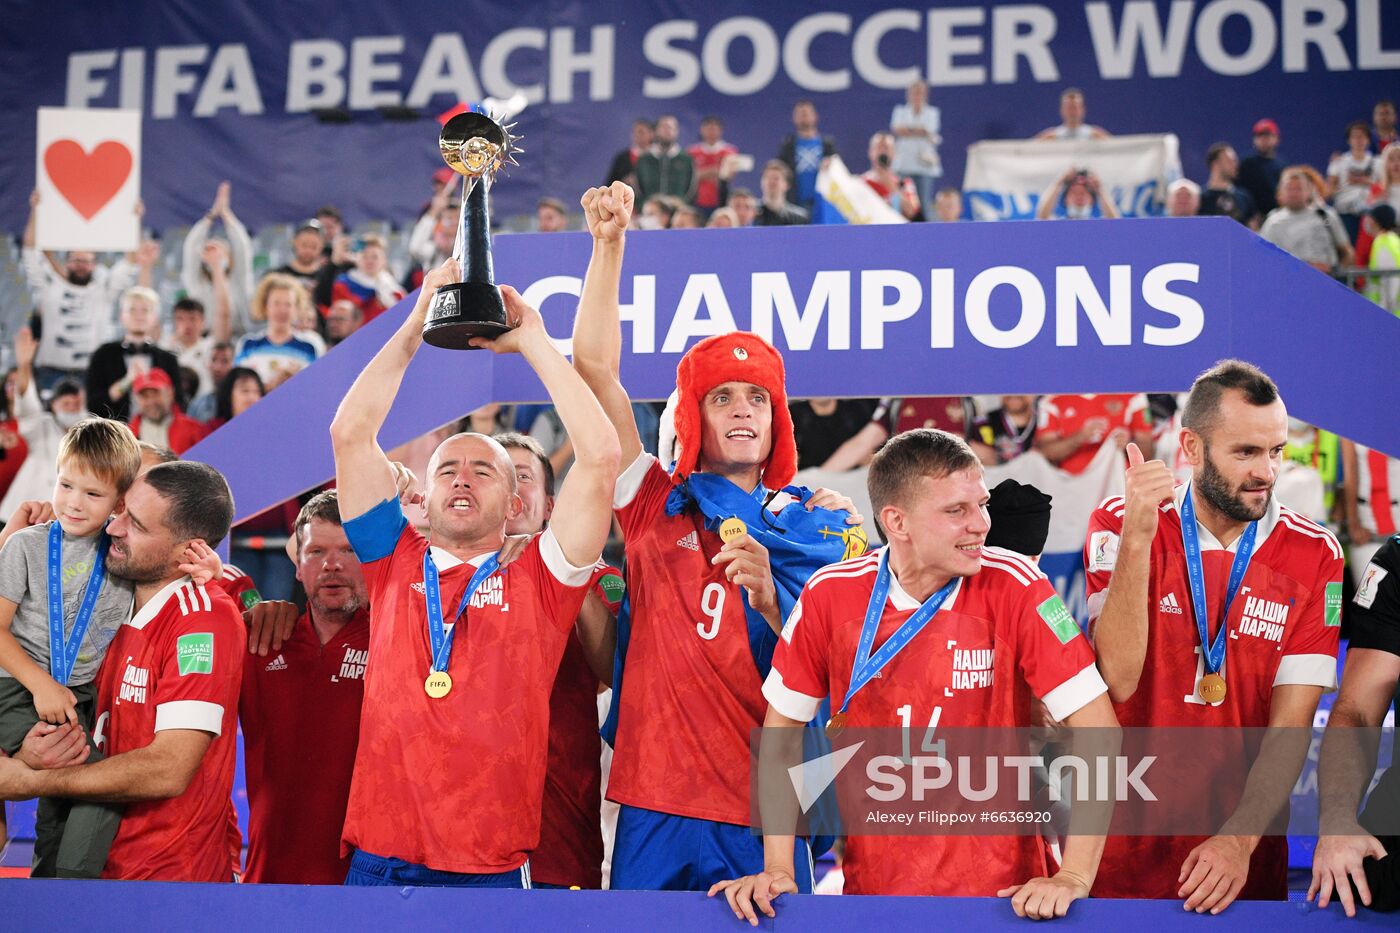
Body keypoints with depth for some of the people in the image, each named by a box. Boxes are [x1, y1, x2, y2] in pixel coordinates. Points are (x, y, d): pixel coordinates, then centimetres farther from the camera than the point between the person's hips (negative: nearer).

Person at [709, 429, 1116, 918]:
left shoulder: (1014, 587, -14)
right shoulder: (829, 594, -8)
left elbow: (1096, 722, -14)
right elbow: (782, 726, 3)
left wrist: (1074, 877, -19)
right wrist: (778, 868, -4)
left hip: (1001, 890, -1)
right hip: (871, 886, 2)